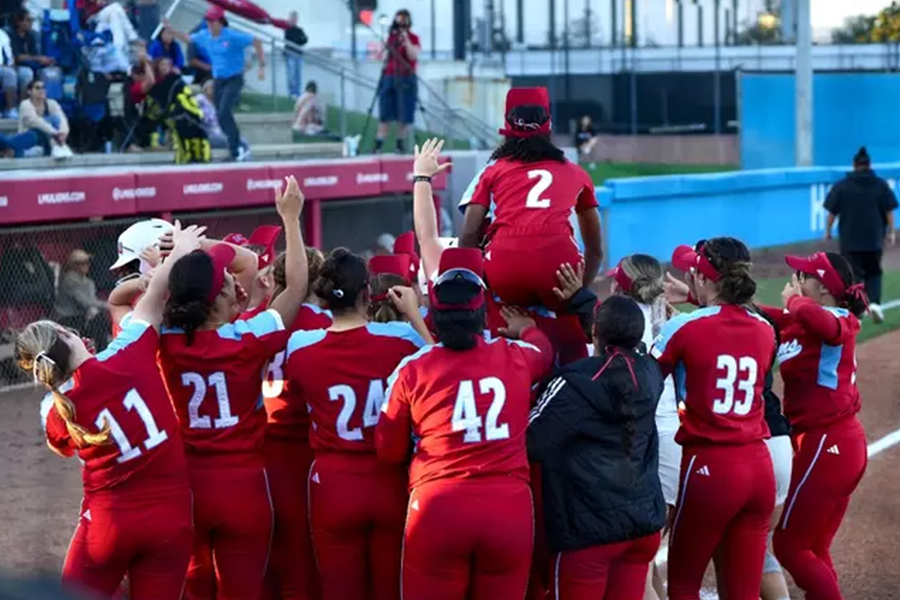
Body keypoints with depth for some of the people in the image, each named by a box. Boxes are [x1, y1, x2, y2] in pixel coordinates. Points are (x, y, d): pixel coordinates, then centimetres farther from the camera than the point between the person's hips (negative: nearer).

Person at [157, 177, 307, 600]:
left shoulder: (166, 343, -8)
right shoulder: (246, 340, -15)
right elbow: (296, 285, -4)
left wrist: (173, 264, 5)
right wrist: (290, 218, 2)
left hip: (185, 485, 3)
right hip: (243, 485, -3)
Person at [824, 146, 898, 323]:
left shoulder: (842, 186, -2)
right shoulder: (881, 185, 1)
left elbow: (832, 211, -1)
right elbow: (889, 211, 0)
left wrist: (828, 230, 11)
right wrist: (891, 232, 8)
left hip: (850, 239, -1)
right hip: (874, 239, 1)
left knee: (853, 274, 3)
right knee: (874, 273, 15)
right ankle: (874, 303, -5)